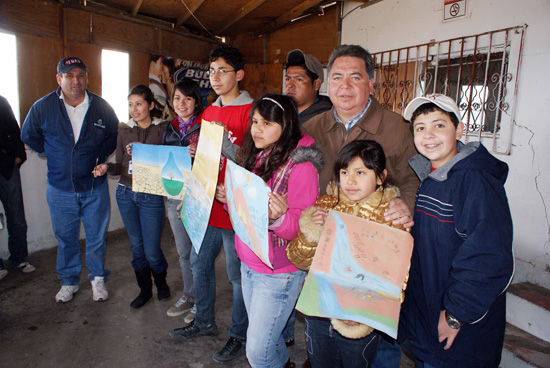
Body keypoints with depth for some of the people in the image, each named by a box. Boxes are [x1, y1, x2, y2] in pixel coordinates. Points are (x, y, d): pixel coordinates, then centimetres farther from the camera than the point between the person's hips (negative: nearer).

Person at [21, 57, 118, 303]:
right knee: (65, 238, 13)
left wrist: (100, 159, 3)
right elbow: (29, 136, 14)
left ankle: (98, 278, 28)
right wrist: (52, 156, 11)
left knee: (96, 237, 9)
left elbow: (114, 135, 12)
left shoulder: (101, 107, -4)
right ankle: (69, 281, 32)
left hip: (95, 187, -1)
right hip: (59, 188, 1)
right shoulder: (43, 107, -4)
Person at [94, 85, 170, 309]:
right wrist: (106, 168, -9)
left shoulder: (162, 129, -5)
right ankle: (144, 289, 31)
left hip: (151, 196, -4)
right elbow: (120, 165, 9)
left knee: (152, 250, 0)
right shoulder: (124, 131, 8)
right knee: (136, 246, 13)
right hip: (126, 194, 4)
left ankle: (161, 282, 30)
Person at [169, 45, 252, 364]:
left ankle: (240, 335, 28)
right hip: (208, 203, 8)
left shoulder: (251, 111, -10)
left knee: (238, 274, 7)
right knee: (200, 264, 19)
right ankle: (205, 322, 41)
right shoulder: (209, 112, 14)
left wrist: (224, 144, -26)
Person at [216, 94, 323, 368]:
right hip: (248, 263, 7)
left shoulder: (301, 166, -19)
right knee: (266, 336, 25)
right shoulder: (256, 158, 4)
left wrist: (279, 217, -37)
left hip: (278, 272, -7)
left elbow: (301, 229, -18)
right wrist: (229, 199, -4)